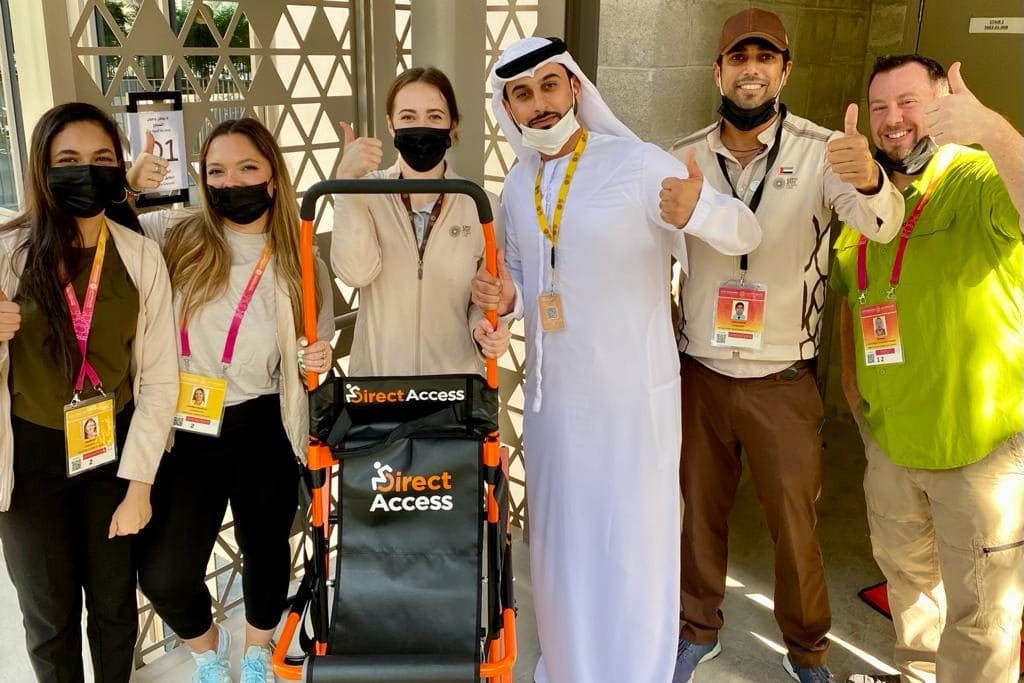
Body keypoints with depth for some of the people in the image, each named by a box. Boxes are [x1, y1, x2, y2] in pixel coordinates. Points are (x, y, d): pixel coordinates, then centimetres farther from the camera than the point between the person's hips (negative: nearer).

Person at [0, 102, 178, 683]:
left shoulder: (142, 256, -5)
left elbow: (160, 378, -4)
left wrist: (139, 483, -7)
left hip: (115, 449, 1)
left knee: (115, 602, 16)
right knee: (49, 614, 15)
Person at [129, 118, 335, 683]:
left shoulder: (302, 268, -2)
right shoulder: (176, 238, -5)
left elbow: (315, 357, 6)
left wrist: (317, 364, -16)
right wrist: (127, 185, -18)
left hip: (263, 431, 1)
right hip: (184, 432, 0)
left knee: (265, 550, 17)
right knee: (163, 576, -2)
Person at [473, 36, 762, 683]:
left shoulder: (638, 163, -13)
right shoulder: (517, 184, 6)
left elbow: (745, 233, -15)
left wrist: (694, 211, -37)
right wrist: (505, 295, -5)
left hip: (632, 394, -6)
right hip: (551, 393, 6)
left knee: (632, 545, 4)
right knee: (559, 538, 18)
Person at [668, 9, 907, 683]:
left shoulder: (821, 151, -10)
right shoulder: (685, 158, -1)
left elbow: (881, 225, -26)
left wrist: (869, 179, -49)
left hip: (783, 380, -2)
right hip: (700, 372, 2)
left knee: (796, 524, 10)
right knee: (700, 512, 16)